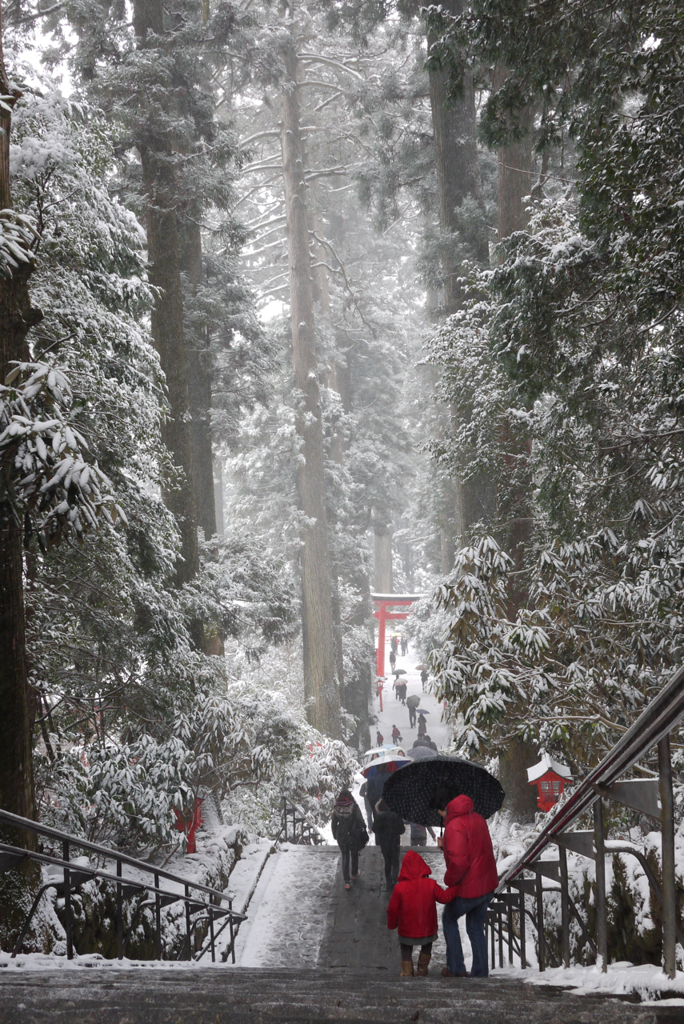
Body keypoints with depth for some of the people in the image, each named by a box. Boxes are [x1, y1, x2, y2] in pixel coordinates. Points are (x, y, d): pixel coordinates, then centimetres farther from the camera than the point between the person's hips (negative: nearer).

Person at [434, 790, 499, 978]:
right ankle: (480, 972, 20)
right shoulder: (477, 818, 7)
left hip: (468, 888, -8)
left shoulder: (454, 826, -22)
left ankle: (455, 968, 17)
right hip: (487, 884, 8)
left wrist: (449, 880, -12)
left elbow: (458, 861, -29)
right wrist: (446, 846, 11)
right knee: (476, 927, 19)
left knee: (449, 919, 16)